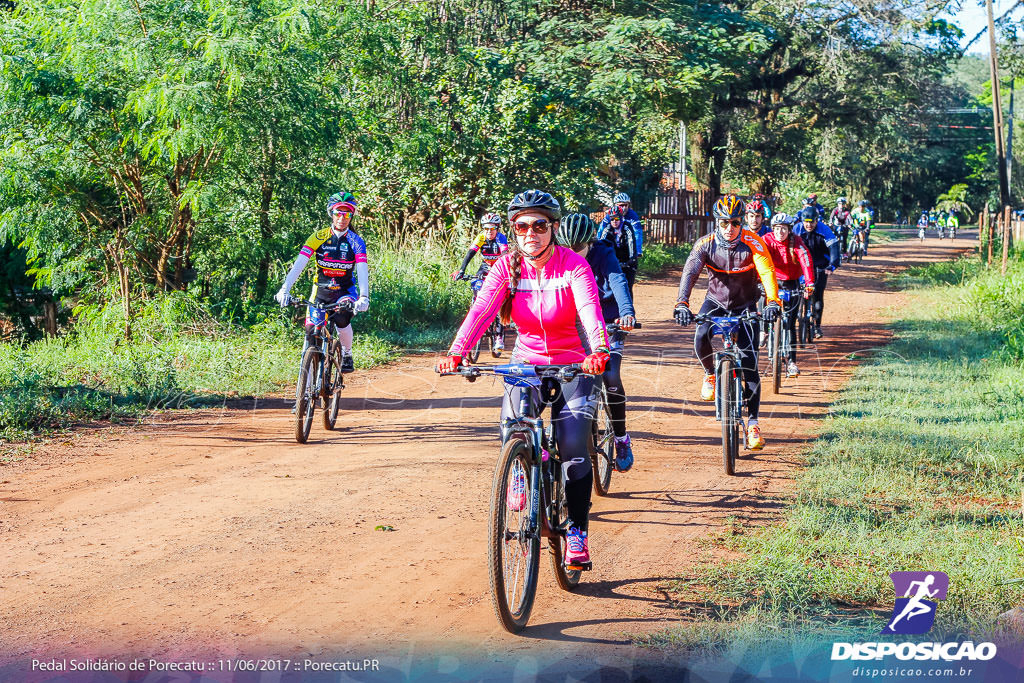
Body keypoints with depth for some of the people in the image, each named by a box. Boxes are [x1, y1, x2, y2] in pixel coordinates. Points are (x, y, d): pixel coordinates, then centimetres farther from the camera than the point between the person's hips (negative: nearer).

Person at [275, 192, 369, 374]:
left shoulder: (356, 241, -10)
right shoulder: (318, 237, -9)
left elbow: (362, 270, -21)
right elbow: (299, 264, -18)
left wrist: (364, 297, -38)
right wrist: (285, 289, -32)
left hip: (345, 290, -1)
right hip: (321, 290, 1)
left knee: (342, 319, -29)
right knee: (311, 331, -10)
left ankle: (347, 355, -4)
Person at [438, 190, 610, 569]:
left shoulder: (573, 265, -16)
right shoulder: (507, 266, -9)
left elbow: (590, 311, -31)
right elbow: (481, 310, -23)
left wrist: (599, 351, -52)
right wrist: (456, 353, -40)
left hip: (571, 364, -2)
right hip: (526, 362, 2)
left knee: (574, 446, -15)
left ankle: (577, 531, 1)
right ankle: (519, 470, 12)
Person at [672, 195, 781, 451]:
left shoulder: (752, 243, -20)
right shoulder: (705, 244, -16)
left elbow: (767, 272, -32)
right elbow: (690, 272, -28)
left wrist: (772, 302, -49)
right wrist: (682, 304, -44)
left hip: (745, 305, -1)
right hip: (716, 302, 1)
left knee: (749, 364, -9)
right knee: (701, 339, -29)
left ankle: (752, 423, -1)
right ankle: (710, 374, 4)